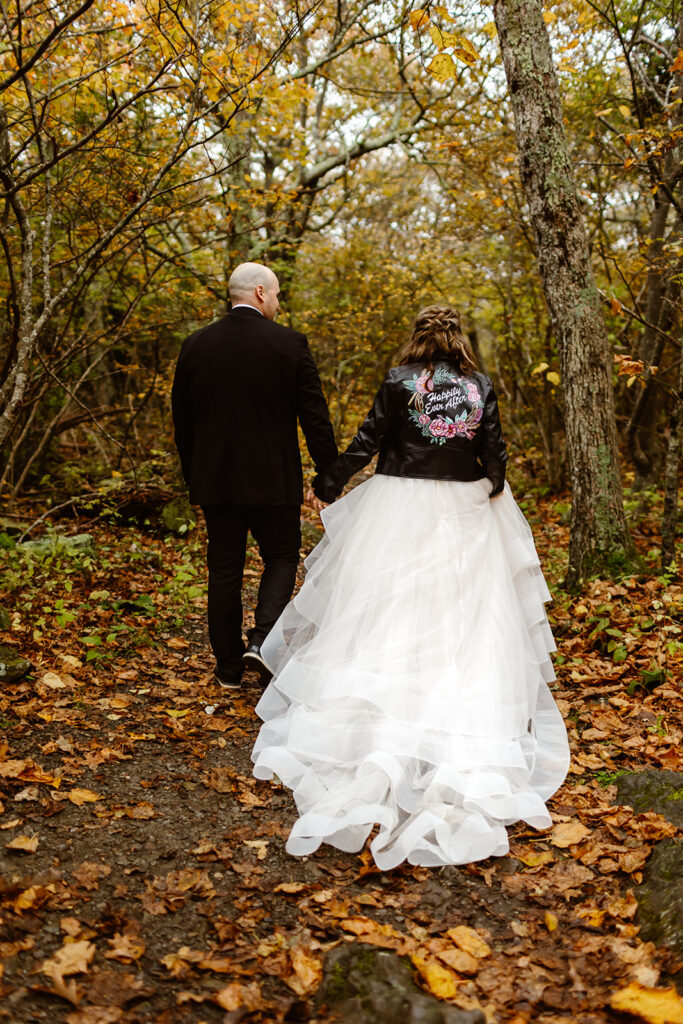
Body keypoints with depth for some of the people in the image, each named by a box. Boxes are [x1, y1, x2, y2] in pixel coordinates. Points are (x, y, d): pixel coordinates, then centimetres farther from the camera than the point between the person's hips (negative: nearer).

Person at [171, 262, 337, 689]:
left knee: (224, 569, 11)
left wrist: (192, 475, 18)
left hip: (215, 478, 3)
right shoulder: (290, 343, -8)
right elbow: (314, 415, -8)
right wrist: (330, 474, 0)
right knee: (282, 558, 14)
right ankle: (261, 640, -4)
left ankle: (229, 666, 19)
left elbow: (182, 419, 8)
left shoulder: (196, 345, 2)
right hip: (273, 478, -3)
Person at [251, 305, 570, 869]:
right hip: (464, 511, 2)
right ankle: (469, 733, 8)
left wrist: (331, 481, 8)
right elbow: (495, 453, 4)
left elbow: (369, 439, -3)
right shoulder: (481, 387, 1)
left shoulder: (400, 380, -5)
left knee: (389, 613, 6)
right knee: (464, 620, 7)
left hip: (400, 510, -2)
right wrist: (492, 491, 22)